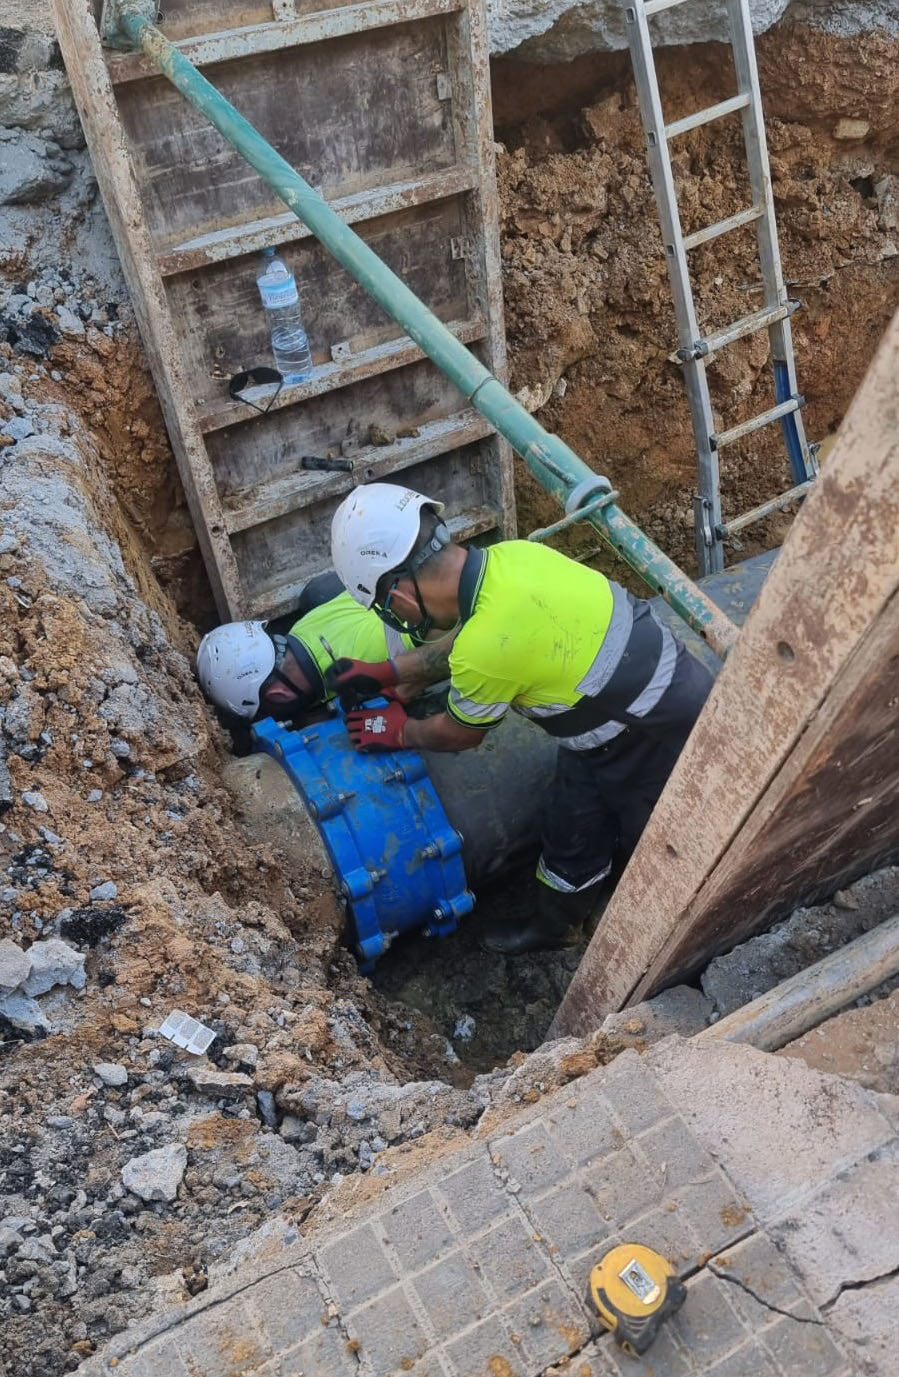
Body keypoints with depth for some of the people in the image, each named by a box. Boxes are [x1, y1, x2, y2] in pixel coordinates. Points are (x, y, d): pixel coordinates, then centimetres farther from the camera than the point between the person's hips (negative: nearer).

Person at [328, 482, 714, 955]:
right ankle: (555, 925, 48)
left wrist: (399, 731, 9)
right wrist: (390, 670, 16)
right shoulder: (510, 557, -11)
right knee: (571, 824, 23)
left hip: (666, 737, -8)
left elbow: (458, 734, -10)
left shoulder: (486, 650, -34)